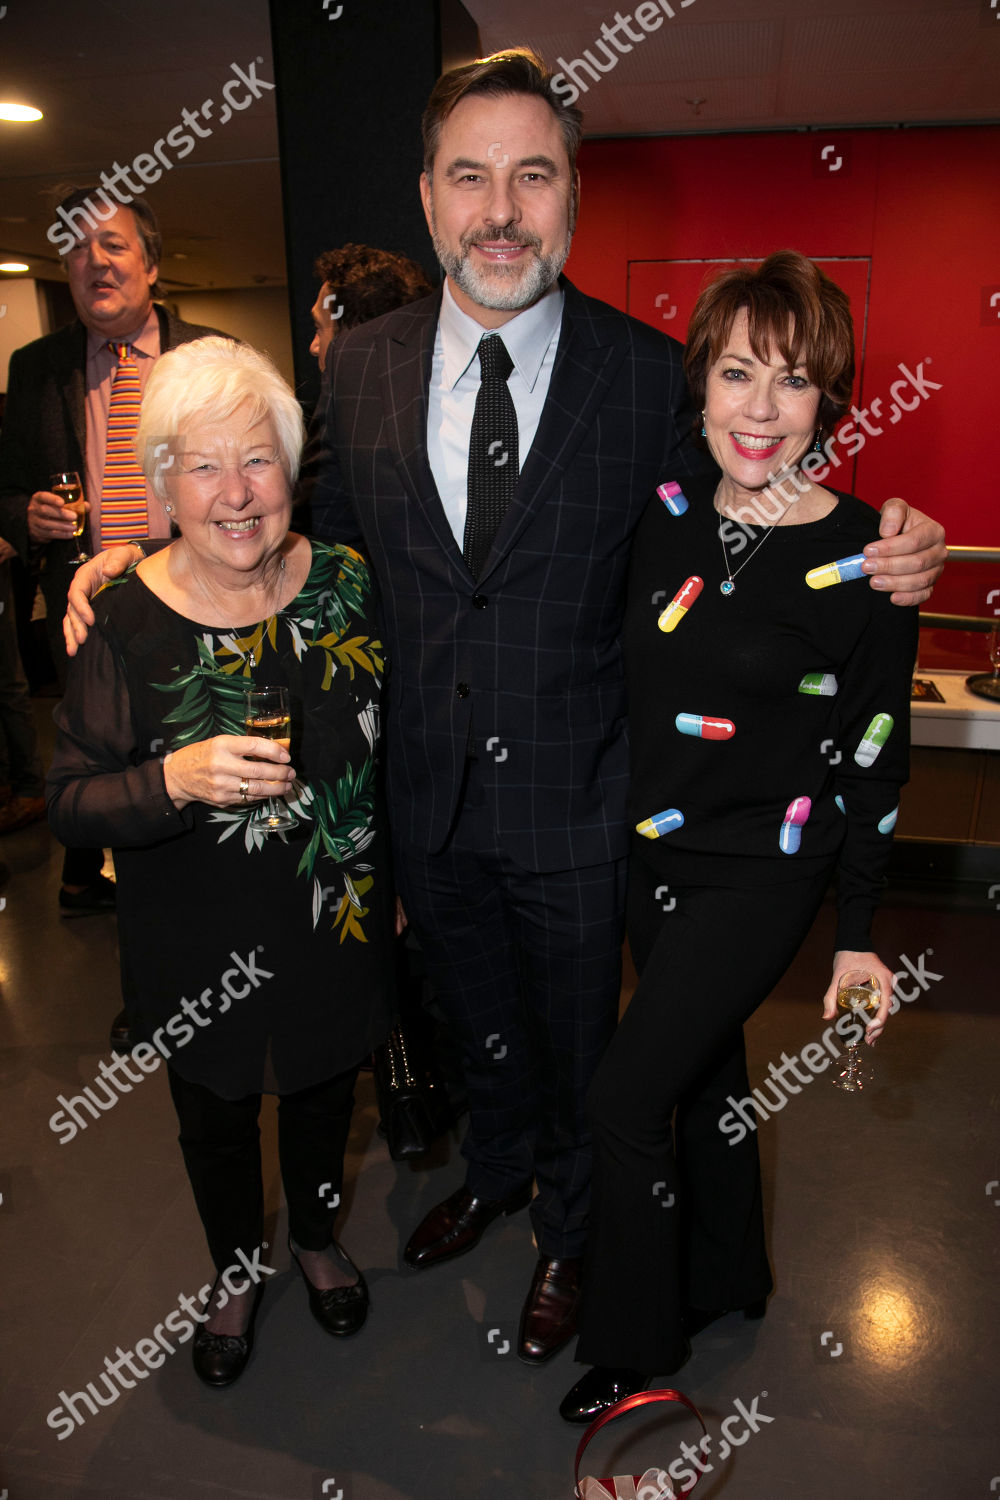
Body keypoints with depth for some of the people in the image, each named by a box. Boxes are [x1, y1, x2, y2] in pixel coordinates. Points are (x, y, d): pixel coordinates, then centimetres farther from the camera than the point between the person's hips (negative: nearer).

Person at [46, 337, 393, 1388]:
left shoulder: (347, 582, -11)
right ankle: (235, 1274, 54)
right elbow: (69, 803, -15)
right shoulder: (124, 621, -19)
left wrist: (393, 884, 7)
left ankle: (317, 1238, 58)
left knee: (324, 1091, 26)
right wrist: (176, 779, -35)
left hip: (337, 919, 2)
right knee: (216, 1117, 22)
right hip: (201, 945, -1)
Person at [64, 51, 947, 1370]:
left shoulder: (649, 372, -11)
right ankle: (497, 1168, 60)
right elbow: (313, 532, 7)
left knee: (576, 1038, 20)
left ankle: (569, 1232, 52)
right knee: (475, 1015, 27)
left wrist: (882, 560, -22)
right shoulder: (359, 366, -3)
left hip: (573, 801, -2)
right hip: (429, 791, 3)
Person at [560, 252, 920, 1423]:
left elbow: (874, 755, -10)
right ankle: (724, 1276, 47)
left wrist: (859, 933, -7)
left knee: (623, 1096, -5)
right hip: (653, 853, 6)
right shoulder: (665, 517, -1)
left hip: (762, 874, -5)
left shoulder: (861, 558, -15)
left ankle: (632, 1347, 22)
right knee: (700, 1068, 21)